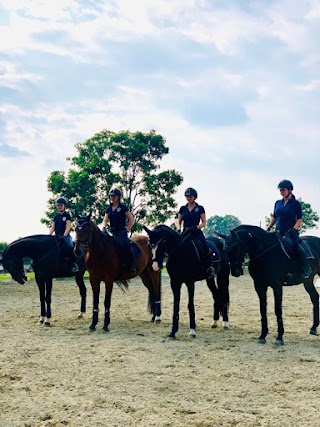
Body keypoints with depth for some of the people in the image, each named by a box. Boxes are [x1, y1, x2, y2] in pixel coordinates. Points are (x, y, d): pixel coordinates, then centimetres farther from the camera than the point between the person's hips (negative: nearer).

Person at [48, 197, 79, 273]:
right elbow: (52, 228, 14)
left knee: (70, 246, -32)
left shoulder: (67, 215, 2)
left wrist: (64, 236, -21)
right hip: (57, 236, 6)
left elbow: (68, 227, -7)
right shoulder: (56, 216, 17)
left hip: (65, 236, -6)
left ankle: (73, 263, -23)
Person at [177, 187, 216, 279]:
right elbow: (179, 222, 17)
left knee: (206, 248, -27)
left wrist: (196, 227, -15)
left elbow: (204, 223, 3)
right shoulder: (183, 209, 13)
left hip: (197, 233, -3)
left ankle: (210, 268, -12)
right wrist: (179, 229, -5)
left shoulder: (200, 208, 6)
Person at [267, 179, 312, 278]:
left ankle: (307, 269, -16)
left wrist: (294, 229, -20)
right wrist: (268, 228, 6)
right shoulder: (278, 203, 12)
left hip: (291, 232, -6)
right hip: (279, 232, 6)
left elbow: (299, 219, -5)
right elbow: (274, 217, 19)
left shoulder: (296, 203, -1)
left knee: (296, 246, -28)